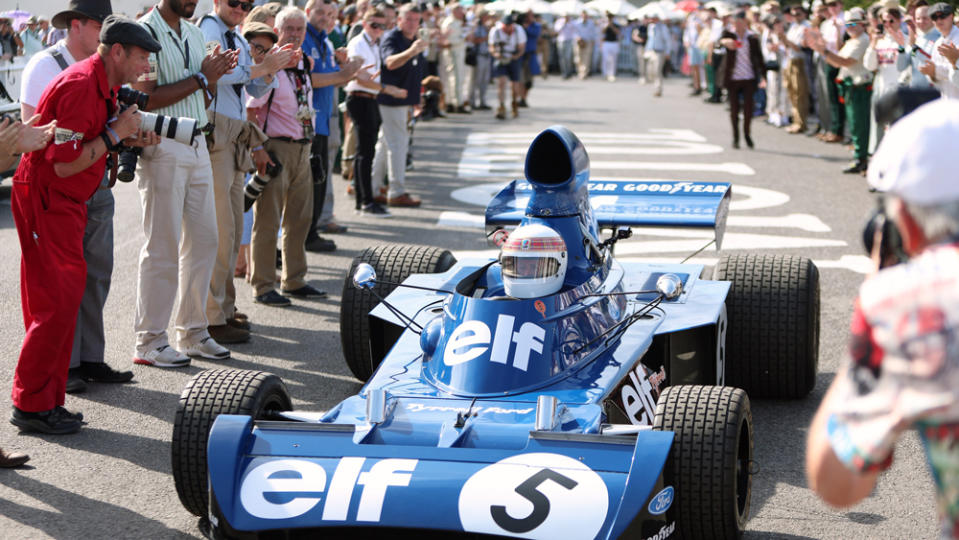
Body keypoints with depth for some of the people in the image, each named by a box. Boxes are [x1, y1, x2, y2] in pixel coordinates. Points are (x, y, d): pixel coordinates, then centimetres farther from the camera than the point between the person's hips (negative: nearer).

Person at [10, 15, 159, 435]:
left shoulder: (102, 85, 12)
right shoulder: (80, 86, -21)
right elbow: (66, 164, -24)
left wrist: (131, 138, 4)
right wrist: (117, 133, -18)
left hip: (66, 202, 10)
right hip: (45, 200, -10)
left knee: (64, 299, 11)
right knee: (56, 302, -10)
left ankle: (49, 401, 17)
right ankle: (30, 405, -4)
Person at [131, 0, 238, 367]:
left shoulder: (195, 34, 16)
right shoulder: (146, 32, -10)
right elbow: (146, 98, -18)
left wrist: (214, 79, -1)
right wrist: (200, 78, -13)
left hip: (196, 146, 8)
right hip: (162, 148, -8)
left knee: (204, 240, 9)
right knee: (162, 246, -4)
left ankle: (192, 333, 19)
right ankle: (149, 342, 4)